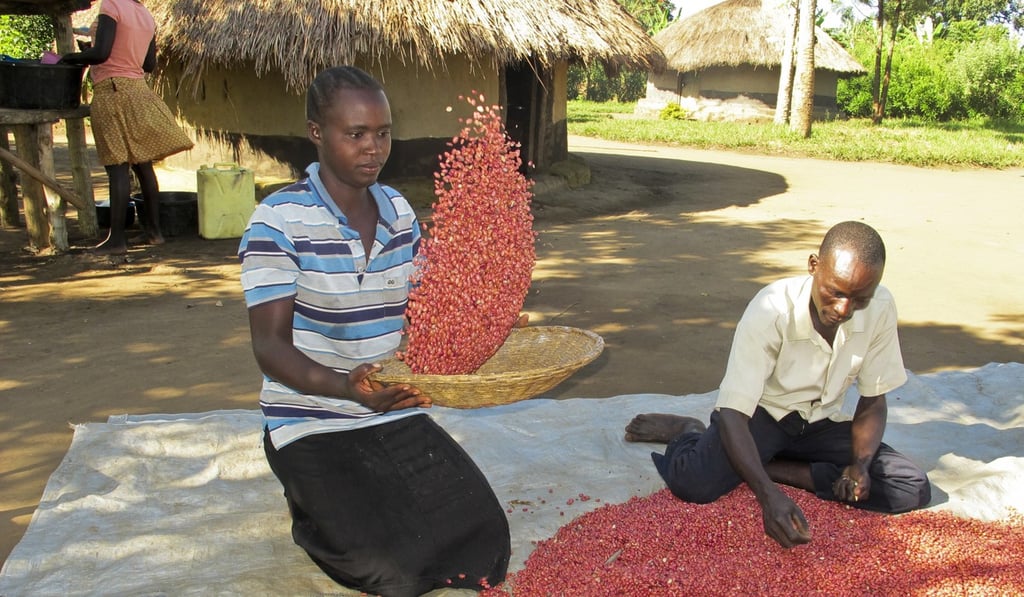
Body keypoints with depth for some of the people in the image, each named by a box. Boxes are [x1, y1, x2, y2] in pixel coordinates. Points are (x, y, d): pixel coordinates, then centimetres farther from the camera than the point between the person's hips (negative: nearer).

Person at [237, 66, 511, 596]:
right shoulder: (279, 221, -13)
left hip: (398, 415, 5)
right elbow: (270, 346, -17)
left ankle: (369, 505, 19)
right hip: (313, 426, -5)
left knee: (484, 551, -7)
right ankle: (314, 513, 14)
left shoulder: (399, 211, 6)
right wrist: (344, 387, -35)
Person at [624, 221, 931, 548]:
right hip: (761, 413, -5)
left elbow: (873, 400, -2)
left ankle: (779, 467, -9)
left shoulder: (880, 308, -14)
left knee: (914, 490, -17)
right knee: (693, 483, -32)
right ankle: (689, 431, 5)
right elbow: (732, 410, -31)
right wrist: (768, 494, -44)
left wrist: (861, 463, -21)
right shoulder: (771, 311, -28)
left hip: (820, 423, 5)